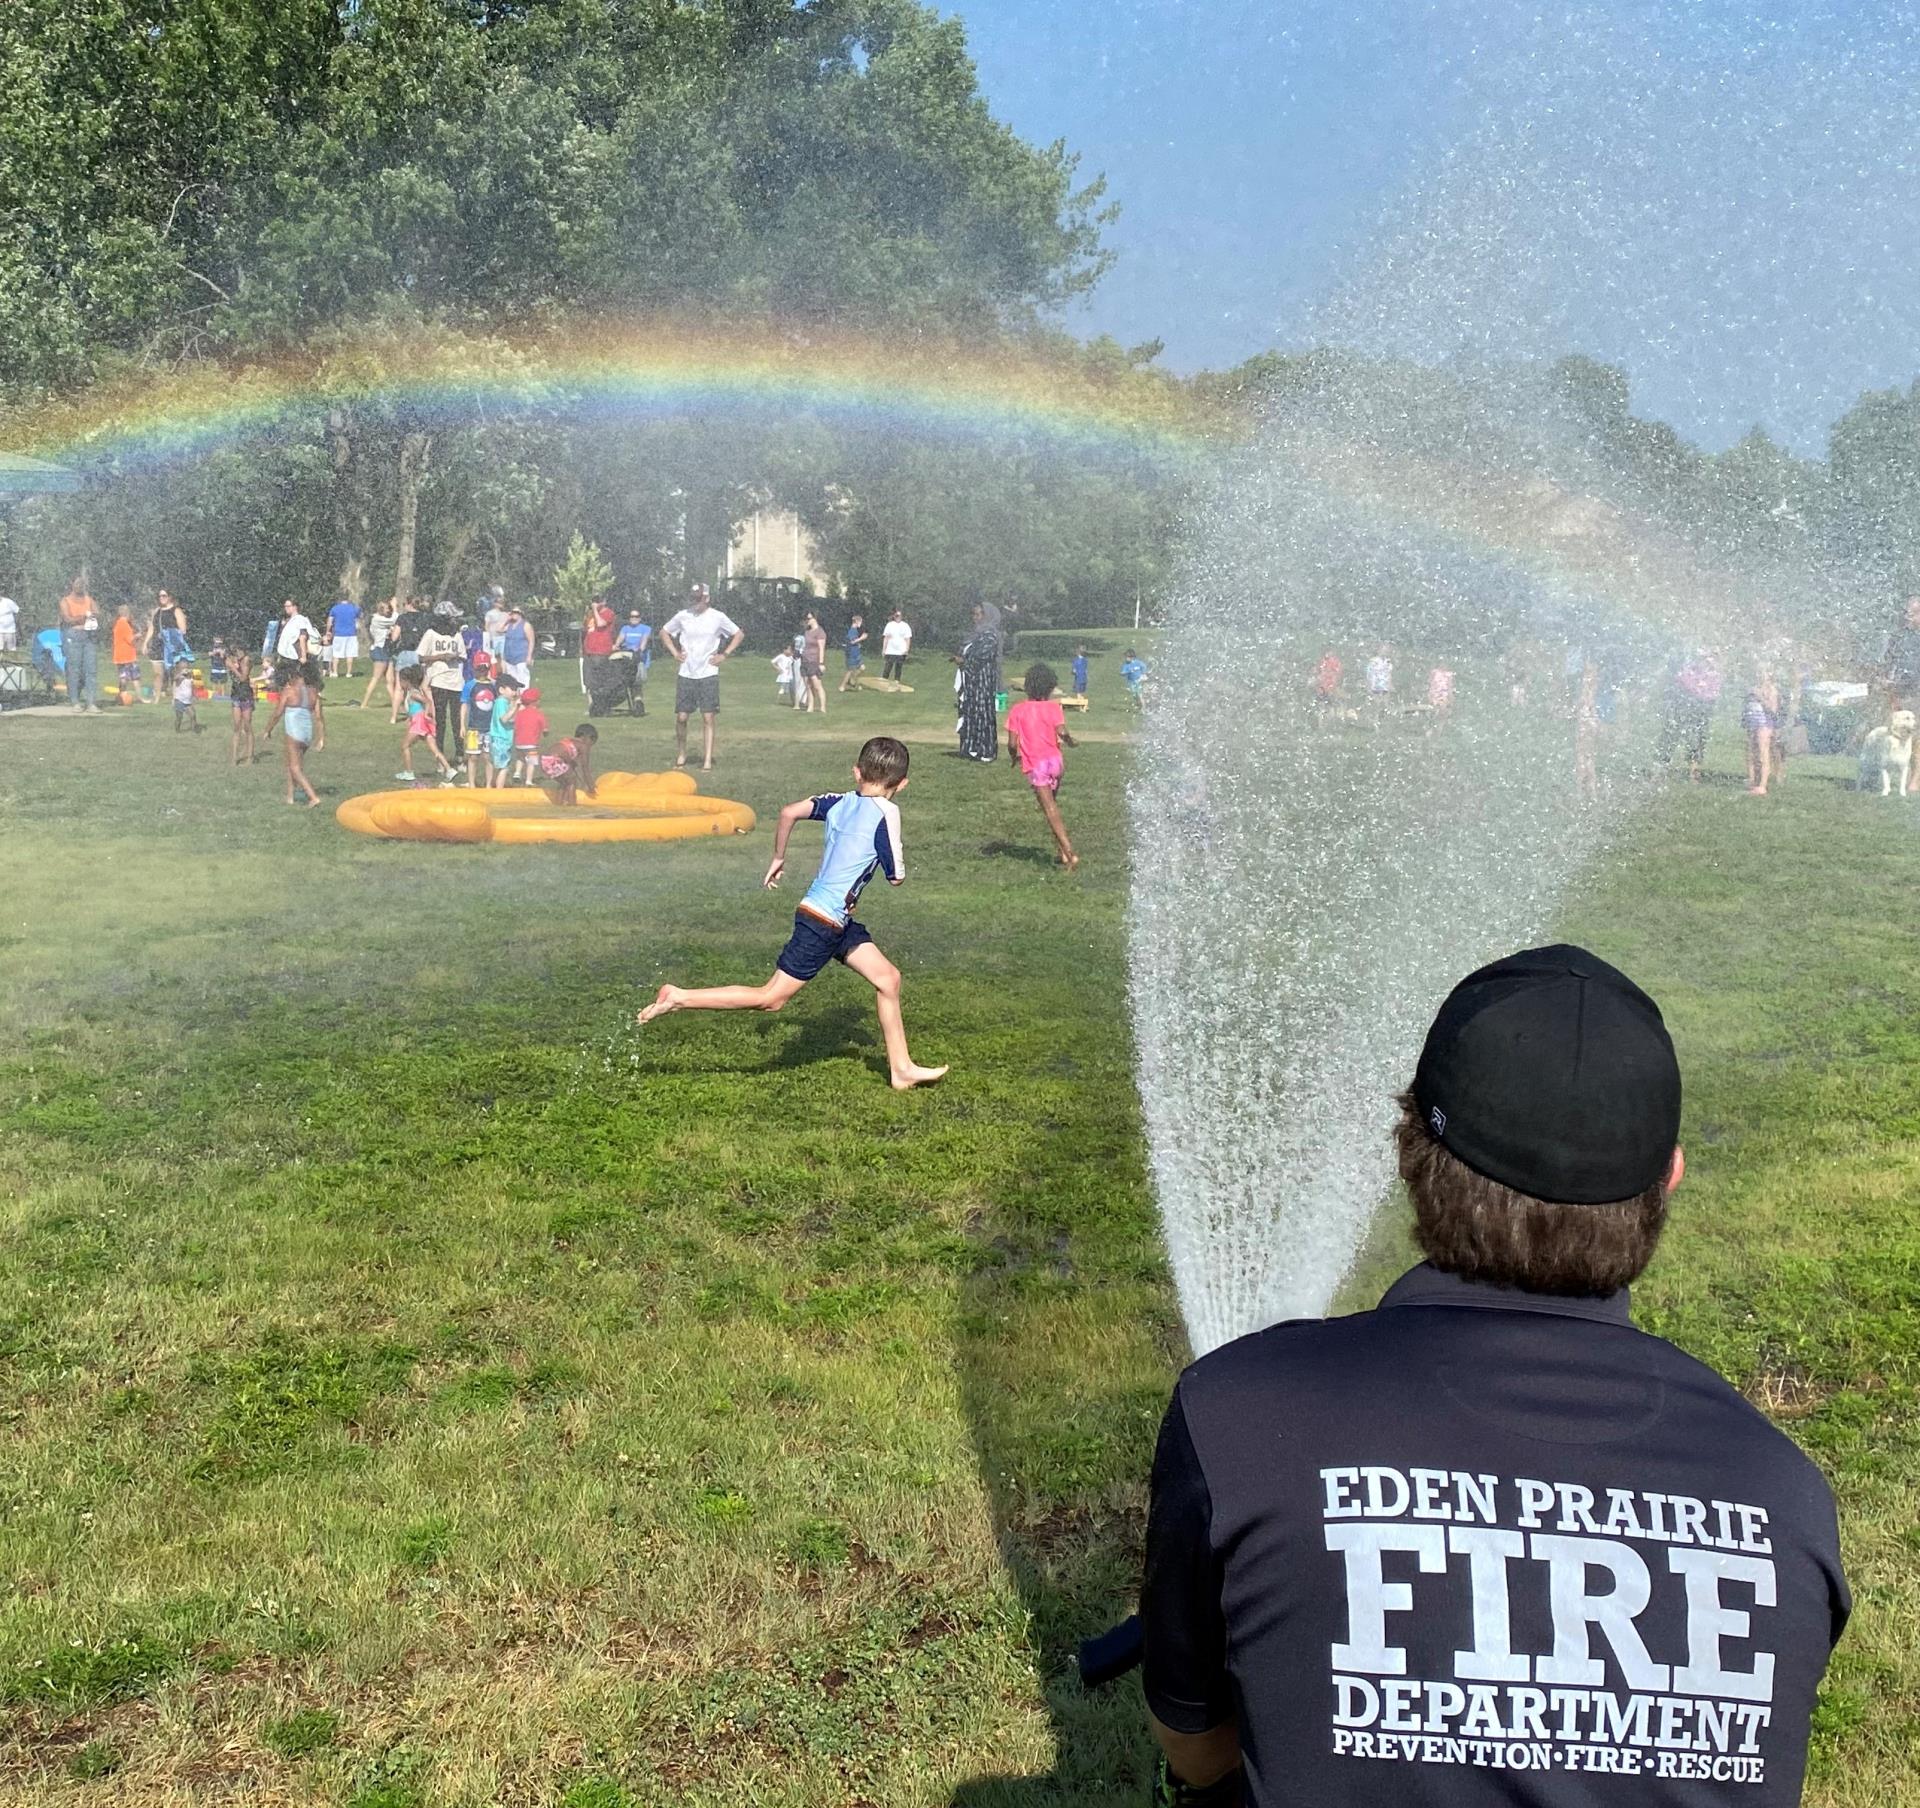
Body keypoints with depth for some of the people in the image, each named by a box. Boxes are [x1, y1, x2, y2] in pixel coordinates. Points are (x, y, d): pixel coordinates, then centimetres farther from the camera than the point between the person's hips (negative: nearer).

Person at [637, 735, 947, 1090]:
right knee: (771, 998, -3)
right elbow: (896, 877, -11)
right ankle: (678, 999, -2)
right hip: (823, 922, -9)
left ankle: (901, 1068, 18)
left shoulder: (838, 802, 5)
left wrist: (778, 859, 13)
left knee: (888, 978, 13)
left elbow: (790, 812, 0)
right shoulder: (886, 812, -14)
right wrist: (900, 859, 10)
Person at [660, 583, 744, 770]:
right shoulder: (682, 616, 2)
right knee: (681, 716, 0)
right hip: (686, 675, 2)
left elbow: (739, 635, 8)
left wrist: (725, 655, 0)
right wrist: (675, 652, 6)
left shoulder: (718, 617, -2)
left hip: (708, 674, -2)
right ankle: (681, 755, 20)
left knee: (708, 718, -4)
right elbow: (664, 632, 18)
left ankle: (707, 760, 0)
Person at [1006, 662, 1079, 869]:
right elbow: (1061, 731, -15)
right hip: (1055, 759, 2)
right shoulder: (1053, 707, 1)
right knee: (1052, 804, 24)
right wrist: (1069, 740, 6)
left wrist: (1014, 757, 15)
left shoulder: (1017, 710, 1)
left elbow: (1012, 742, -5)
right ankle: (1063, 851, 23)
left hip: (1035, 766, -2)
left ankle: (1070, 853, -14)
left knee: (1050, 810, -3)